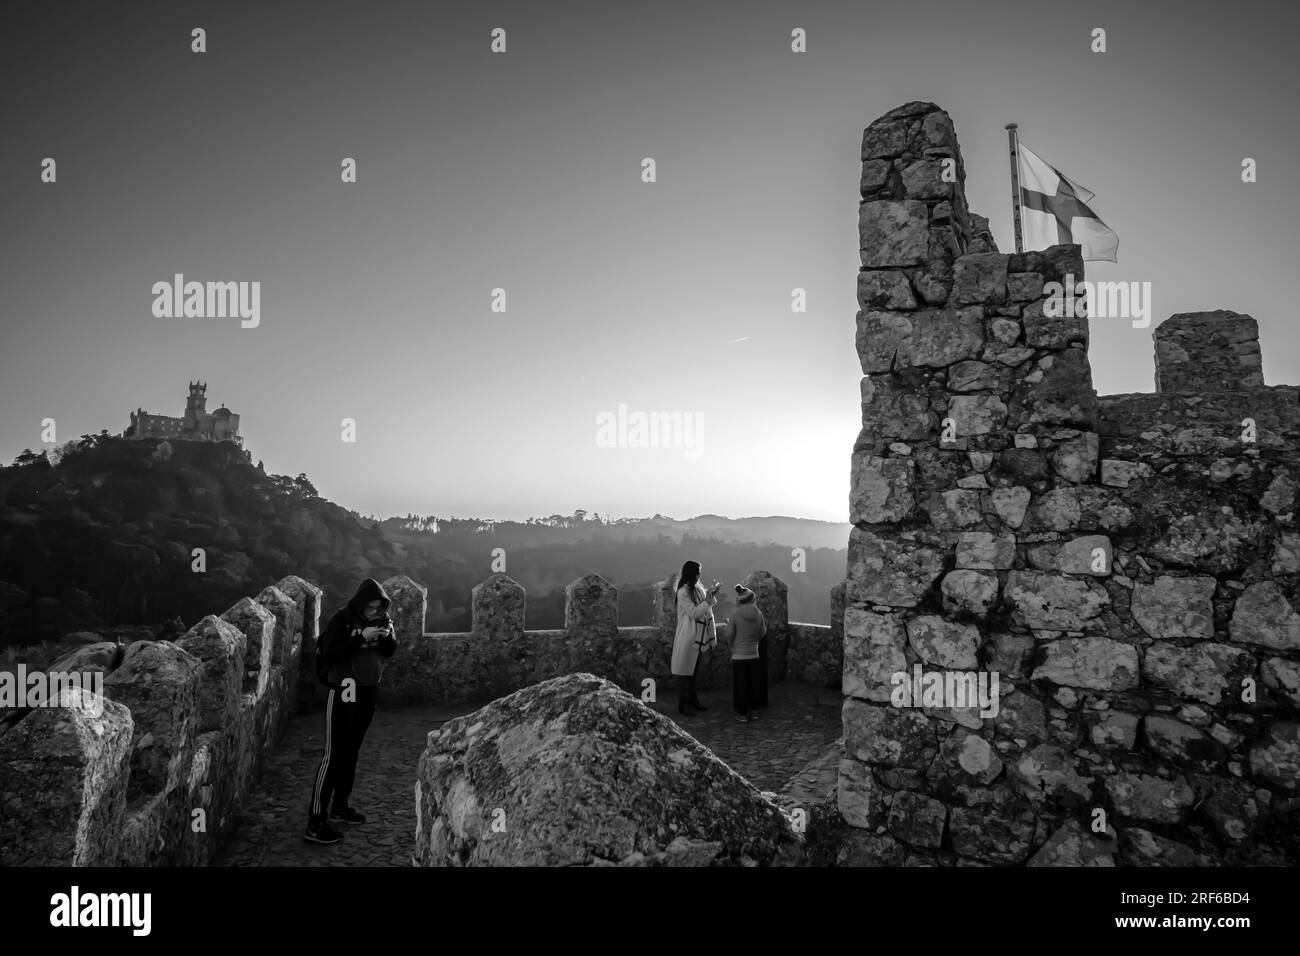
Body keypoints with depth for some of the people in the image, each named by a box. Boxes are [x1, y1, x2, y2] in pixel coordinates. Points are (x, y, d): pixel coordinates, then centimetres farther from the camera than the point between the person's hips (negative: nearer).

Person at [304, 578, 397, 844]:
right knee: (333, 755, -7)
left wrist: (388, 636, -12)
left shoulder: (382, 619, 3)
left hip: (369, 691, 6)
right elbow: (330, 653, -20)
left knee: (352, 752, 15)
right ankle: (315, 823, -3)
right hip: (344, 692, -6)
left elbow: (389, 652, 9)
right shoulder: (341, 619, -14)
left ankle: (340, 806, 28)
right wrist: (361, 638, -28)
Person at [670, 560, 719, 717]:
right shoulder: (683, 592, -18)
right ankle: (682, 705, 10)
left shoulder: (698, 587, 6)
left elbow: (706, 608, 13)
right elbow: (694, 613, -22)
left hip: (699, 637, 8)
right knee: (684, 671, 2)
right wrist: (708, 599, -23)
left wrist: (713, 594, 1)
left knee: (694, 670, 17)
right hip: (687, 637, -8)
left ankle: (693, 700, 28)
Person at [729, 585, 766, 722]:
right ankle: (752, 710, 22)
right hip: (754, 654, 3)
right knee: (753, 684, 14)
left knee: (740, 685, 7)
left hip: (738, 655, -3)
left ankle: (742, 713, 13)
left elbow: (731, 636, -4)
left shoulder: (735, 616, -13)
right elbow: (762, 634, 3)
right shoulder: (758, 614, -5)